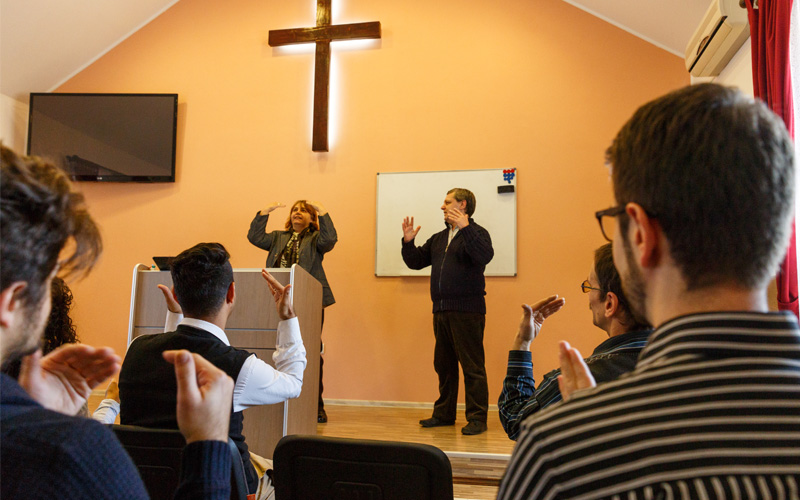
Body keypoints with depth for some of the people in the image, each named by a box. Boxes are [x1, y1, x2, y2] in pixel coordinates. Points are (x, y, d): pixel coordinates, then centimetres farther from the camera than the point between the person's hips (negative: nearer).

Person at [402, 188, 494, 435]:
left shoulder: (476, 232, -4)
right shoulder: (438, 238, 19)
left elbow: (485, 256, -24)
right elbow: (416, 261, 21)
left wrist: (465, 228, -29)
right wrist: (408, 241, 4)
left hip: (467, 310, -8)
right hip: (441, 311, 8)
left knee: (472, 366, -4)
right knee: (444, 365, 15)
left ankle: (477, 418, 4)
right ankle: (444, 413, 26)